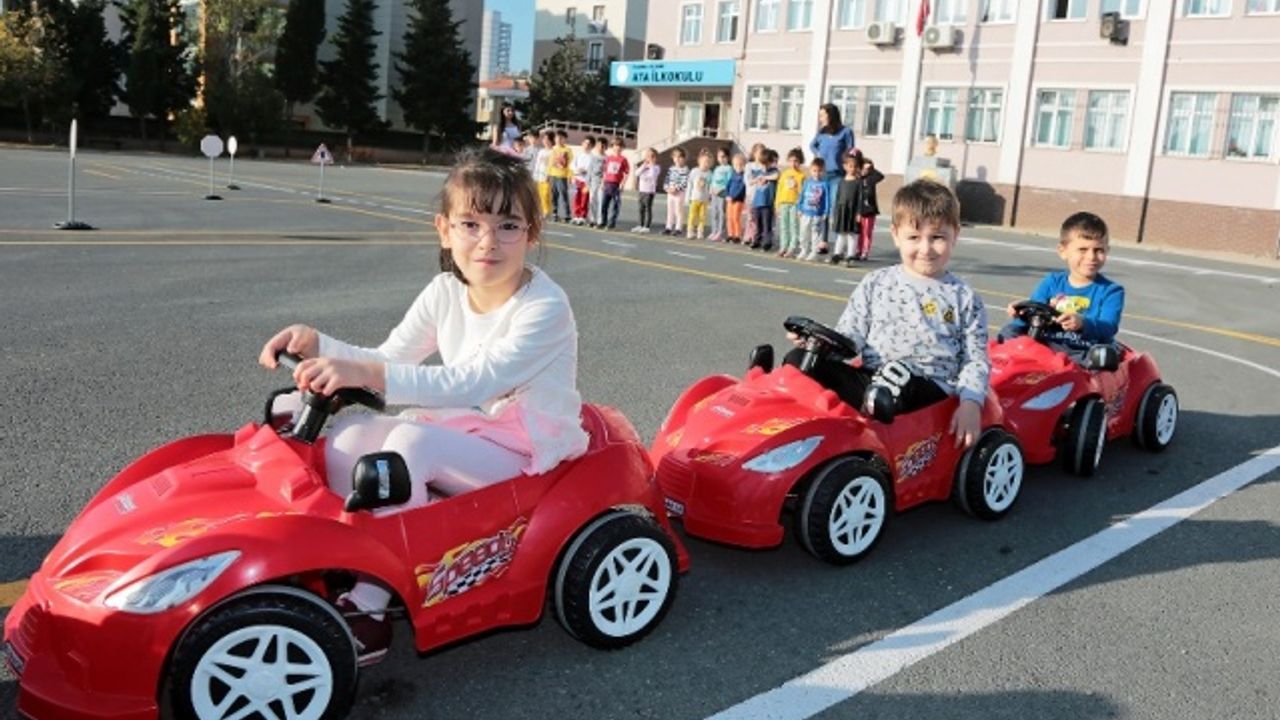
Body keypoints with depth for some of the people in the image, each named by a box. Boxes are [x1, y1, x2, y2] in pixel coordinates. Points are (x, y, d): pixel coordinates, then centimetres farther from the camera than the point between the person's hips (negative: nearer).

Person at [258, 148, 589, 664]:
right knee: (349, 434, -13)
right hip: (465, 429, 7)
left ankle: (370, 608, -20)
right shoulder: (445, 293, 1)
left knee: (409, 443, -30)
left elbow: (473, 384, -33)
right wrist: (318, 344, -13)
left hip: (527, 448, -7)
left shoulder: (544, 308, -21)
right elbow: (388, 360, 5)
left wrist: (369, 374, -41)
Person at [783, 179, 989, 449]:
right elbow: (850, 336, 11)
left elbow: (976, 360, 8)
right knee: (800, 359, -19)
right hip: (871, 379, 3)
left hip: (930, 389, -3)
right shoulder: (875, 284, 12)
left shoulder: (964, 298, 9)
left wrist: (971, 402, -10)